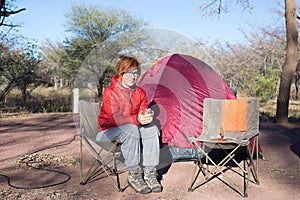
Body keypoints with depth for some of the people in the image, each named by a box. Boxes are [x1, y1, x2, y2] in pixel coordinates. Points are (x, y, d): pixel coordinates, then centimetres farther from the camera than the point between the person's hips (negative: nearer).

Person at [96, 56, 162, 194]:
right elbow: (113, 119, -25)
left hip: (132, 128, 6)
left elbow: (144, 110, 1)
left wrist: (148, 115, -26)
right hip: (107, 132, -5)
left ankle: (150, 173, -19)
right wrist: (136, 119, -39)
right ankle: (134, 176, -27)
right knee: (130, 129, -35)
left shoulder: (140, 92, 2)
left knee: (152, 129, -21)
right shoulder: (110, 92, -18)